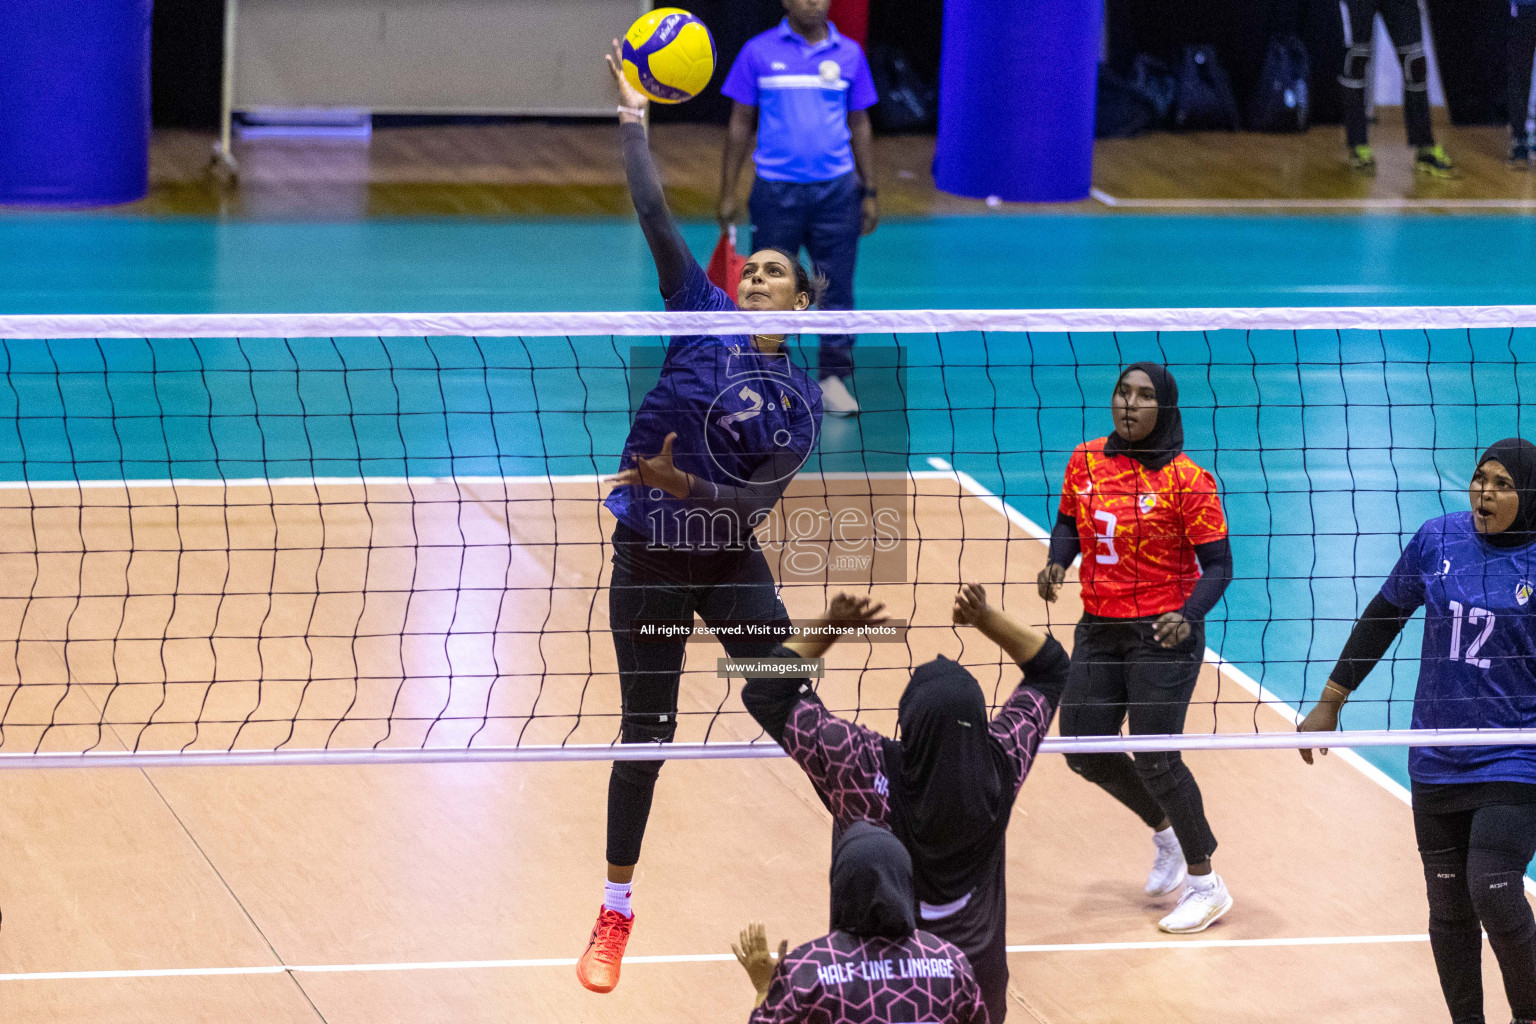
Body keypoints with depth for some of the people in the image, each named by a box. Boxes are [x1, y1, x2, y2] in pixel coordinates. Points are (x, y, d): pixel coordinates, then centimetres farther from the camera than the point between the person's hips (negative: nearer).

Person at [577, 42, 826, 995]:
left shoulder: (803, 398, -2)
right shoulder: (704, 315, -4)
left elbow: (763, 494, -12)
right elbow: (654, 213, -10)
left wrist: (685, 486, -26)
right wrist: (634, 117, -15)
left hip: (731, 561, 1)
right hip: (650, 560, -1)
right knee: (646, 731, 4)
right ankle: (615, 914, 17)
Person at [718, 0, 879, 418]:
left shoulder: (848, 54, 5)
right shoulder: (759, 51, 0)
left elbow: (859, 125, 12)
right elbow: (740, 124, 4)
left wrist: (870, 193, 9)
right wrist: (727, 193, 2)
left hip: (835, 191, 1)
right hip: (775, 192, -1)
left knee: (836, 289, 2)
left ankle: (834, 378, 11)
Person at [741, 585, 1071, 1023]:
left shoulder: (865, 772, -26)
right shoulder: (1001, 767, -19)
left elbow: (764, 692, -17)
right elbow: (1049, 668, -2)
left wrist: (830, 627, -18)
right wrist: (987, 619, -10)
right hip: (977, 971, 2)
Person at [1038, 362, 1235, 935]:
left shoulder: (1185, 479, -14)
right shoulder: (1086, 462, 1)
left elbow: (1217, 566, -12)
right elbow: (1069, 523, 17)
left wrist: (1187, 616, -29)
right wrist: (1057, 563, -5)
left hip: (1162, 634, -6)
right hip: (1098, 629, 6)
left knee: (1154, 758, -7)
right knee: (1084, 752, 9)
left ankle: (1206, 884, 10)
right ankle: (1164, 829, 37)